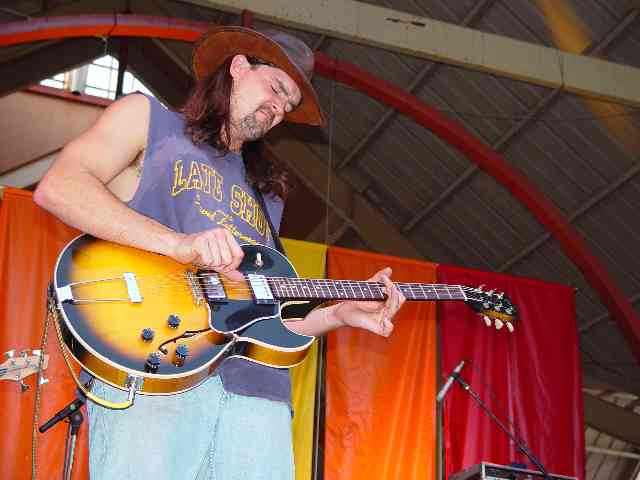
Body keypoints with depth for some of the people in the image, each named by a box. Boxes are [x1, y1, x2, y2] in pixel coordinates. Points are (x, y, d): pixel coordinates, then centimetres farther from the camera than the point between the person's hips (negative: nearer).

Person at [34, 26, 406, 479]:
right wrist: (179, 243, -15)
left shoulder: (267, 195, 29)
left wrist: (339, 314, 9)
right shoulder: (146, 116, 14)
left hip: (255, 385, 5)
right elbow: (57, 187, -5)